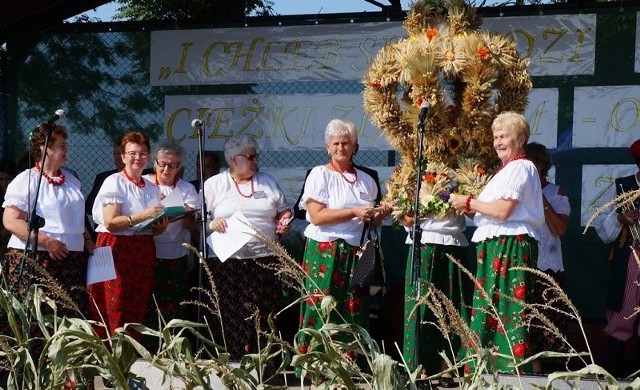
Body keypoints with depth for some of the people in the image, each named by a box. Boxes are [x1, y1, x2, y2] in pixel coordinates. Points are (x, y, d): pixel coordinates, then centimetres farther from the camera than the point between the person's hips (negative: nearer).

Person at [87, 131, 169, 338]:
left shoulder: (152, 187, 16)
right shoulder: (114, 182, -4)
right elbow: (110, 222, -15)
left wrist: (161, 226, 0)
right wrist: (142, 216, -22)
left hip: (144, 254, 6)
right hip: (117, 252, -6)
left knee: (138, 314, 4)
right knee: (116, 316, -7)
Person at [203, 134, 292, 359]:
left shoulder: (267, 182, 16)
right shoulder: (214, 185, 7)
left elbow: (284, 211, 22)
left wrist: (285, 220, 1)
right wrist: (211, 223, -15)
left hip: (264, 261, 3)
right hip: (227, 263, -2)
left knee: (265, 317, -2)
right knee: (230, 318, -5)